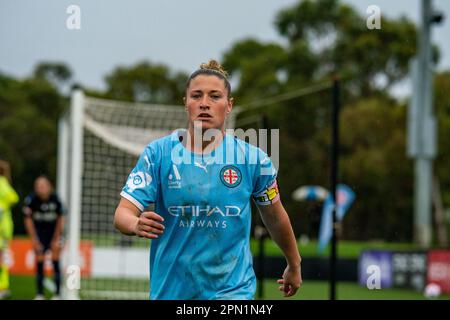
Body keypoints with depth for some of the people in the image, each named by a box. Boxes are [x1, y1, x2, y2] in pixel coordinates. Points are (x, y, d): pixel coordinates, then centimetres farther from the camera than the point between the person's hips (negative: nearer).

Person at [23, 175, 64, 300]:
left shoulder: (55, 199, -18)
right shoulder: (31, 200, -18)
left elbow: (60, 219, -6)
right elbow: (28, 220, -8)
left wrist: (56, 239, -5)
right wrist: (34, 240, -8)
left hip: (54, 232, -1)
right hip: (39, 233, 1)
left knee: (55, 261, -8)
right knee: (39, 262, -1)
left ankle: (57, 293, -4)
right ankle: (40, 294, 8)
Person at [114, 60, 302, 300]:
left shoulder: (253, 159, -4)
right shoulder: (158, 153, -4)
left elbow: (275, 217, 12)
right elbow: (123, 213, -10)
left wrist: (294, 265, 24)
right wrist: (136, 224, -33)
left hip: (232, 290, -1)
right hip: (169, 290, 2)